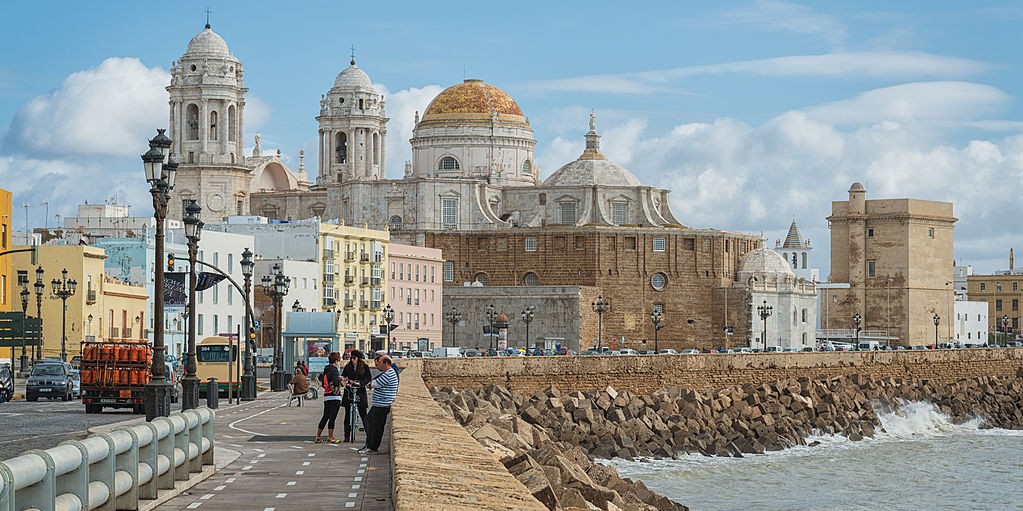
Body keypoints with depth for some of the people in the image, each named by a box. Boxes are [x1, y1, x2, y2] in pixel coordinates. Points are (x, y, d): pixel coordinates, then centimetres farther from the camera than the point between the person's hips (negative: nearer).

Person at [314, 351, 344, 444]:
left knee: (325, 417, 13)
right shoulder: (334, 369, -13)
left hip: (326, 397, 8)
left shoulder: (326, 369, 13)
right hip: (334, 397, -8)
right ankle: (330, 438, -1)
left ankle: (318, 437, 14)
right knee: (332, 417, -3)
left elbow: (323, 383, 18)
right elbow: (336, 382, -25)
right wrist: (340, 379, -6)